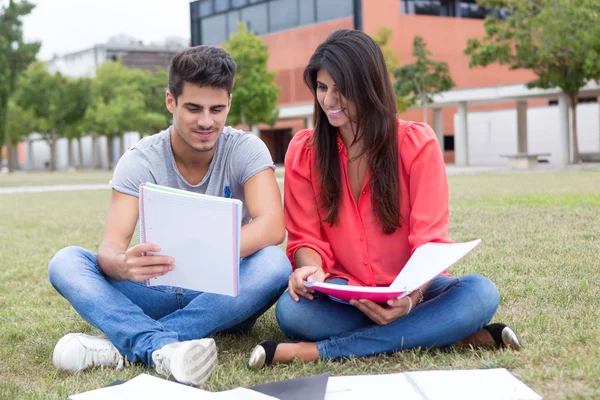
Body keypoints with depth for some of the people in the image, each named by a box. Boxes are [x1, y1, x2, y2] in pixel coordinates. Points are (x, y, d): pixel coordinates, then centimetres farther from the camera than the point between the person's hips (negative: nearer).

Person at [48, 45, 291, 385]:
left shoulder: (246, 150, -10)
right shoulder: (140, 161, -8)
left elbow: (273, 226, -26)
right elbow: (111, 248, -19)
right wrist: (125, 265, -45)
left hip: (223, 294, -1)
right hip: (158, 293, 1)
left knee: (274, 264, -33)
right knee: (65, 262, -21)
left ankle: (123, 344, -32)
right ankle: (163, 347, -46)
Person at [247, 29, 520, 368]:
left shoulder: (417, 143, -6)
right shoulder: (303, 150, 0)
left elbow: (430, 241, -12)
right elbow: (307, 239, 1)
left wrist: (410, 297, -33)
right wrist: (310, 269, -26)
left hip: (410, 289, 0)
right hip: (342, 295, 1)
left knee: (480, 293, -31)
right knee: (292, 308, -34)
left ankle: (319, 351, -31)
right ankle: (447, 333, -29)